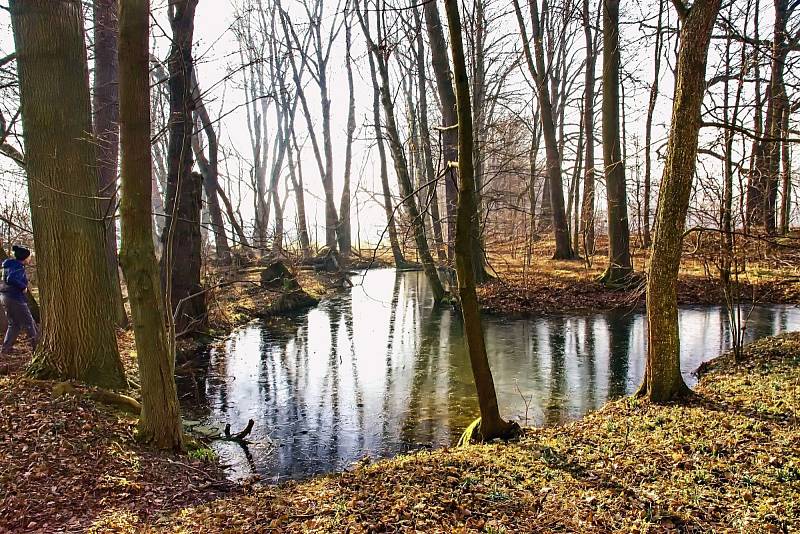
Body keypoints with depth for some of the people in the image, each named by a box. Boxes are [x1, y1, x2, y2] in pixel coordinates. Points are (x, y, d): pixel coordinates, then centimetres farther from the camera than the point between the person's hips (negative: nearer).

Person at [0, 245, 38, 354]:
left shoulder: (10, 265, 12)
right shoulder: (19, 268, -17)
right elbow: (11, 279, -33)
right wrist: (23, 287, -21)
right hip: (15, 299, -9)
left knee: (14, 324, 17)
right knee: (29, 323, 1)